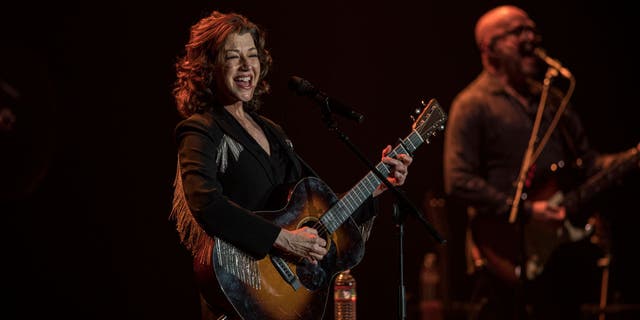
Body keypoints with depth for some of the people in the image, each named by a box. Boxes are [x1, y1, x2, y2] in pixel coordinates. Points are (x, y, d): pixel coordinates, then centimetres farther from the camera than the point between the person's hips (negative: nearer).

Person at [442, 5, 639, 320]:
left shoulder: (551, 98, 16)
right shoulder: (474, 105, -6)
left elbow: (585, 161, 18)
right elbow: (458, 182, -15)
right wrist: (525, 212, -19)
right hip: (510, 258, -7)